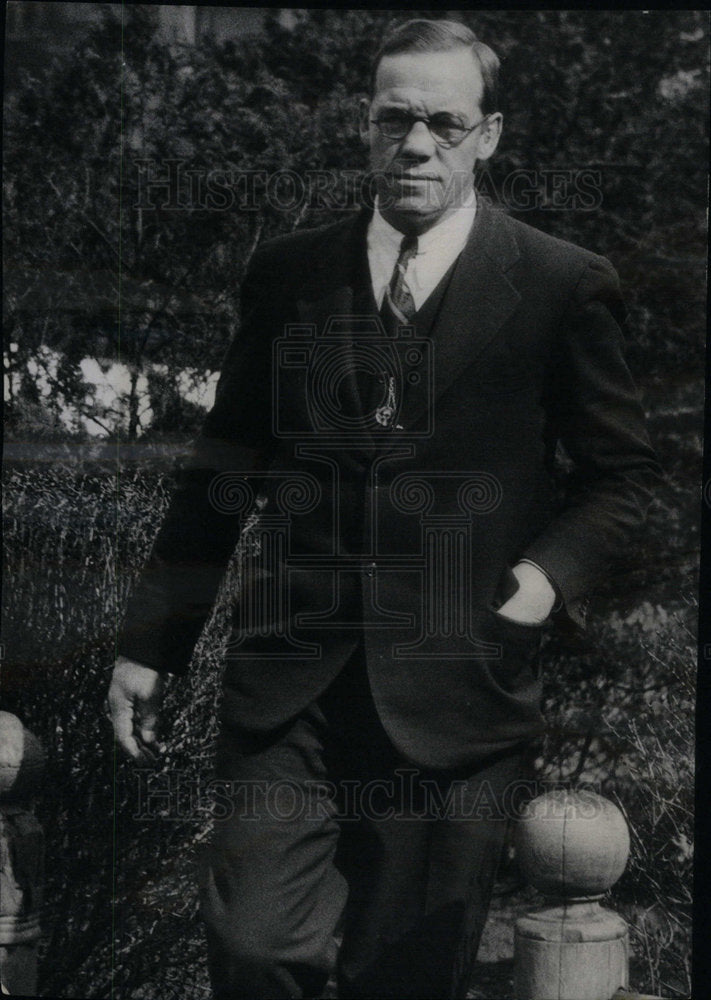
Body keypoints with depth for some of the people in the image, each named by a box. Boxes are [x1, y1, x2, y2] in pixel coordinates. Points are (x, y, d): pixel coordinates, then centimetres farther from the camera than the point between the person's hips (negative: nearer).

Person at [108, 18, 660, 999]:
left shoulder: (563, 285, 1)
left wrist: (553, 570, -8)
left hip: (454, 689, -1)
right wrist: (151, 641, 10)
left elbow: (621, 470, 10)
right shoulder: (287, 273, 8)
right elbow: (224, 469, 12)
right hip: (289, 686, 2)